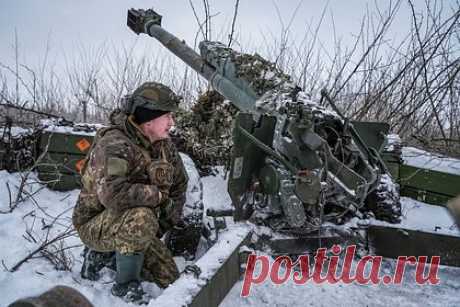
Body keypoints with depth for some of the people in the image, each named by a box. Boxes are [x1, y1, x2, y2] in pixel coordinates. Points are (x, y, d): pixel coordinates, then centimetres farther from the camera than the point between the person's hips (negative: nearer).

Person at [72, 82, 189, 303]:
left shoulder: (163, 145, -3)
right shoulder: (113, 144, -28)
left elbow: (179, 183, 11)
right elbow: (112, 194, -44)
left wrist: (168, 222, 4)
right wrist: (159, 195, -31)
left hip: (131, 225, 7)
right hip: (95, 224, -7)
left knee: (169, 279, 7)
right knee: (141, 217, -38)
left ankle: (105, 254, 19)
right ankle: (126, 285, -14)